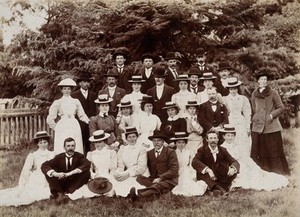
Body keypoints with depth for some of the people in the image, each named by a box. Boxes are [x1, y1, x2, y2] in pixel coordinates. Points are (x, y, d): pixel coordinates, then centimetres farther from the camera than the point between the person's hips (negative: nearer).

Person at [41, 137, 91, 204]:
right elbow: (44, 166, -9)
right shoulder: (59, 157, 4)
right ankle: (59, 194, -33)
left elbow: (87, 164, -22)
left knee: (86, 172, -25)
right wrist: (56, 174, -29)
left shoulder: (79, 156, 0)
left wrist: (70, 173, -31)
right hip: (61, 184, 1)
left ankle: (66, 193, -30)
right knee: (48, 172, -16)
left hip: (74, 183, -1)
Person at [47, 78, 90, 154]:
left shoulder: (76, 101, 13)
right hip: (62, 129, -2)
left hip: (74, 127, 2)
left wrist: (90, 122, -2)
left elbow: (82, 115, 11)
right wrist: (56, 128, 5)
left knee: (76, 150, -2)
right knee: (61, 151, -7)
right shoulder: (57, 102, 6)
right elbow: (50, 119, 5)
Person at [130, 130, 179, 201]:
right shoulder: (149, 153, 15)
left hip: (168, 180, -5)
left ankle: (138, 194, -57)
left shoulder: (170, 152, 1)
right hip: (154, 180, 5)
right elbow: (148, 168, 11)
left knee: (157, 186, -37)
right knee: (139, 178, -21)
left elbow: (174, 170, -8)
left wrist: (160, 178, -17)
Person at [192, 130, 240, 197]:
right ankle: (220, 189, -44)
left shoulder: (223, 150, 5)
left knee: (234, 171, -19)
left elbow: (234, 162, -2)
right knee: (200, 171, -32)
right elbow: (194, 162, -23)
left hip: (220, 177, 3)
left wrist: (232, 168, -28)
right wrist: (208, 170, -40)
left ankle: (213, 190, -30)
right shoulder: (202, 150, -5)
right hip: (207, 178, -3)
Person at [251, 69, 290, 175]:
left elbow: (280, 108, 1)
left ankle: (280, 174, 13)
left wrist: (272, 115, -13)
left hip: (272, 127, -3)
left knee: (274, 151, 1)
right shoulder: (254, 94, 10)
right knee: (257, 153, 3)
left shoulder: (273, 93, -1)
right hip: (258, 127, 3)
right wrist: (254, 118, 7)